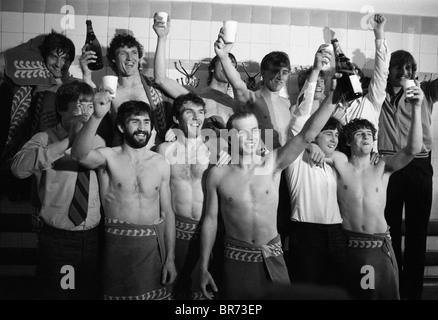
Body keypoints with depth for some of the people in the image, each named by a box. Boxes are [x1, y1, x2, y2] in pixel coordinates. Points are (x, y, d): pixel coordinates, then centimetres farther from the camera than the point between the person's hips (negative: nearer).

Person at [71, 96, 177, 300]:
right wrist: (97, 116, -41)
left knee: (157, 294, 11)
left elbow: (167, 212, 6)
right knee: (120, 292, 9)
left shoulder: (161, 164, 3)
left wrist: (170, 258, 2)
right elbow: (79, 155, -28)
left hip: (154, 245, 3)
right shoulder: (108, 157, -5)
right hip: (119, 245, -2)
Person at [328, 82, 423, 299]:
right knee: (349, 294, 8)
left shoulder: (382, 168, 3)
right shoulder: (340, 163, 0)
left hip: (380, 246, 2)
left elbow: (413, 149, -12)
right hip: (348, 246, -1)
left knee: (385, 293, 10)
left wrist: (416, 109, -21)